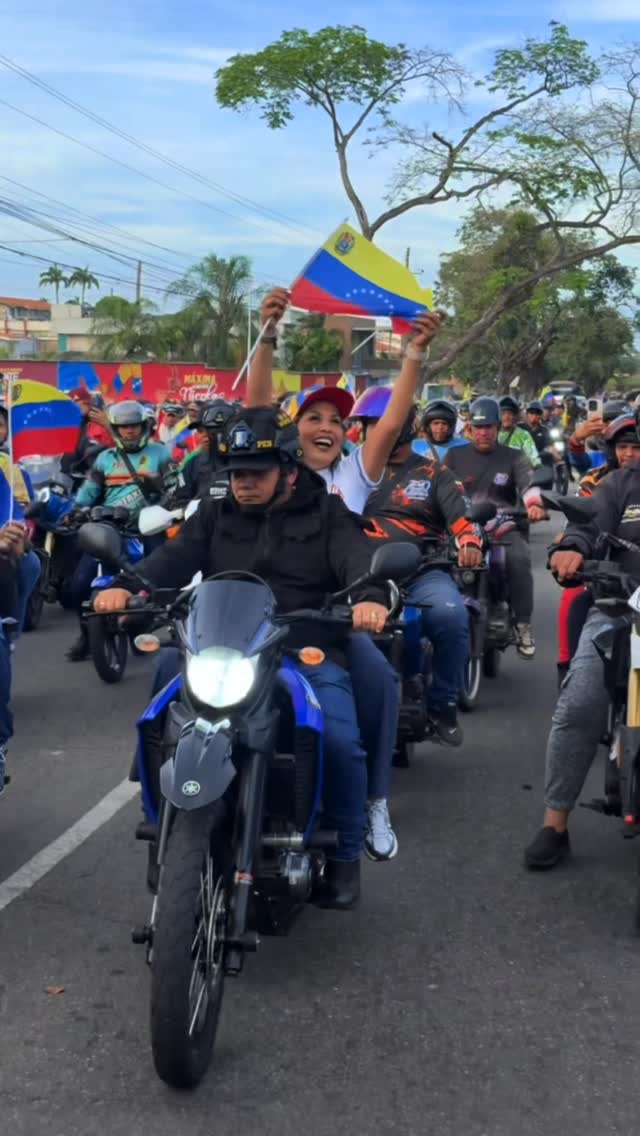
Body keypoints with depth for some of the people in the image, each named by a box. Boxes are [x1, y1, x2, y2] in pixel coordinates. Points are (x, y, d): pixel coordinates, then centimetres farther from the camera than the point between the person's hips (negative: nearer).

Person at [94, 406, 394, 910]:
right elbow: (174, 558, 0)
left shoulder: (327, 514, 9)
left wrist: (370, 597, -33)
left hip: (309, 654, -2)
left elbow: (358, 559, -9)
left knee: (340, 741, -24)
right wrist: (126, 586, -21)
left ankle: (345, 855, 1)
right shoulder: (216, 515, 16)